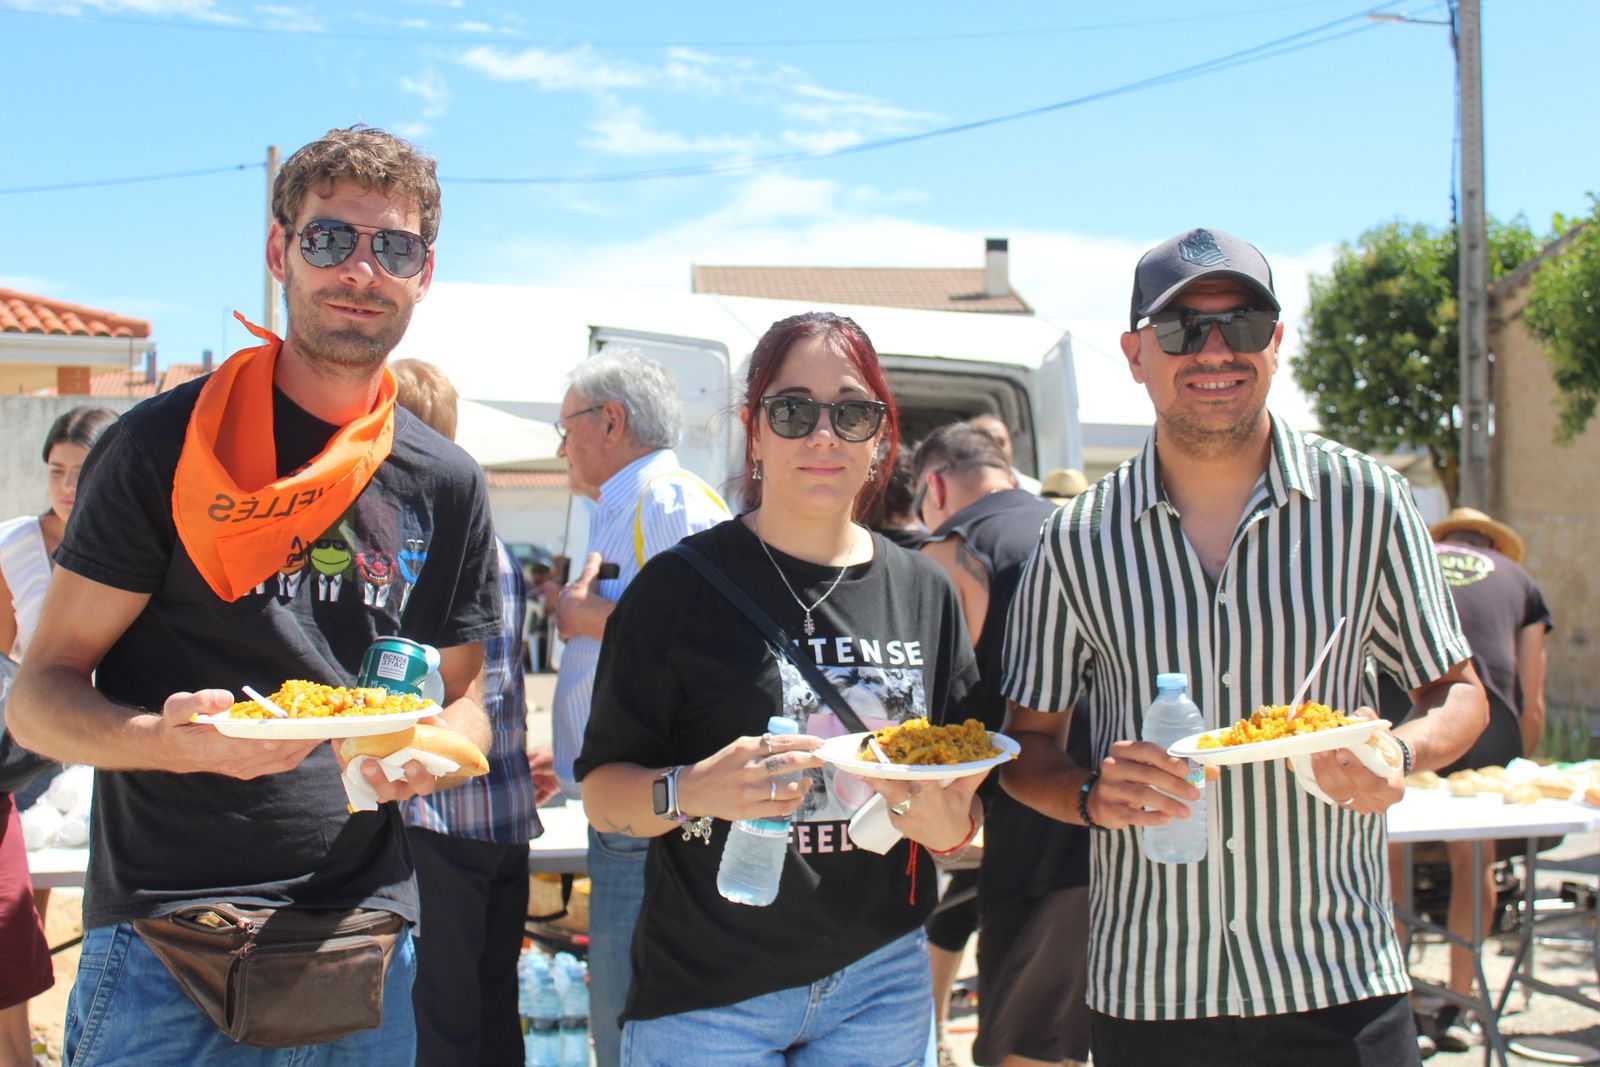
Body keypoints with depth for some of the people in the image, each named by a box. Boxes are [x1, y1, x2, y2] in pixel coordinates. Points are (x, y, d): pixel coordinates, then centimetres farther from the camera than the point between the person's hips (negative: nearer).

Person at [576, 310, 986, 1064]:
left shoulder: (924, 592, 4)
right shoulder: (681, 586, -7)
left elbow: (962, 814, 9)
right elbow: (602, 793, -7)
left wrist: (939, 817, -13)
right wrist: (688, 791, -26)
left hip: (881, 979, 4)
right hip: (707, 995, -3)